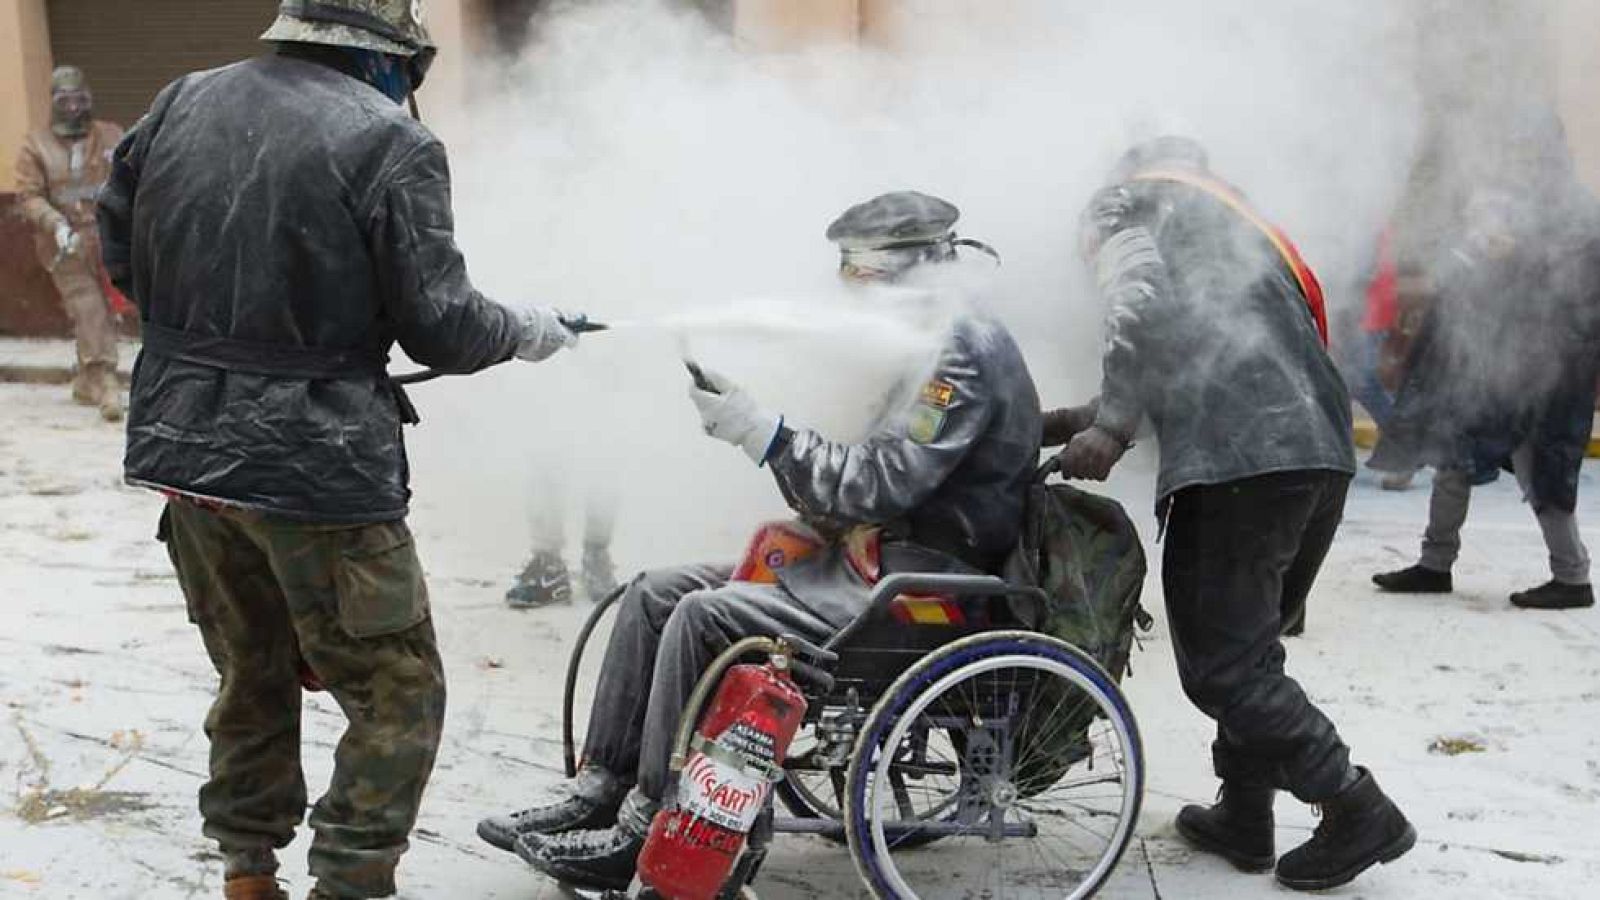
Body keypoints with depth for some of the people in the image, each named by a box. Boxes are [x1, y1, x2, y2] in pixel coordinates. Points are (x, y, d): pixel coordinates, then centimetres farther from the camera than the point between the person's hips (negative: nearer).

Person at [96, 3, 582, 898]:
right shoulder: (392, 144, -12)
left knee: (253, 679, 23)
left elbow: (123, 253, 15)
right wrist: (527, 330, 7)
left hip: (181, 450, 7)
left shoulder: (182, 104, 6)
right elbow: (440, 324, -11)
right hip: (318, 466, -7)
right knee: (396, 696, 7)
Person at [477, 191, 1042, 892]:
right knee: (652, 593, 2)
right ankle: (597, 794, 3)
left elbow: (880, 486, -24)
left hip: (920, 578, -10)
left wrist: (761, 431, -20)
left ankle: (642, 838, -14)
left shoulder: (963, 348, -15)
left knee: (706, 617, -25)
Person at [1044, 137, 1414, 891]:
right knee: (1248, 646, 20)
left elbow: (1142, 304, -9)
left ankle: (1359, 811, 3)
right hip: (1325, 452, 8)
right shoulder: (1241, 228, 34)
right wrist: (1079, 421, 30)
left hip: (1235, 459, -8)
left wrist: (1110, 425, -7)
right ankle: (1244, 815, 25)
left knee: (1222, 663, 0)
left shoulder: (1125, 199, 13)